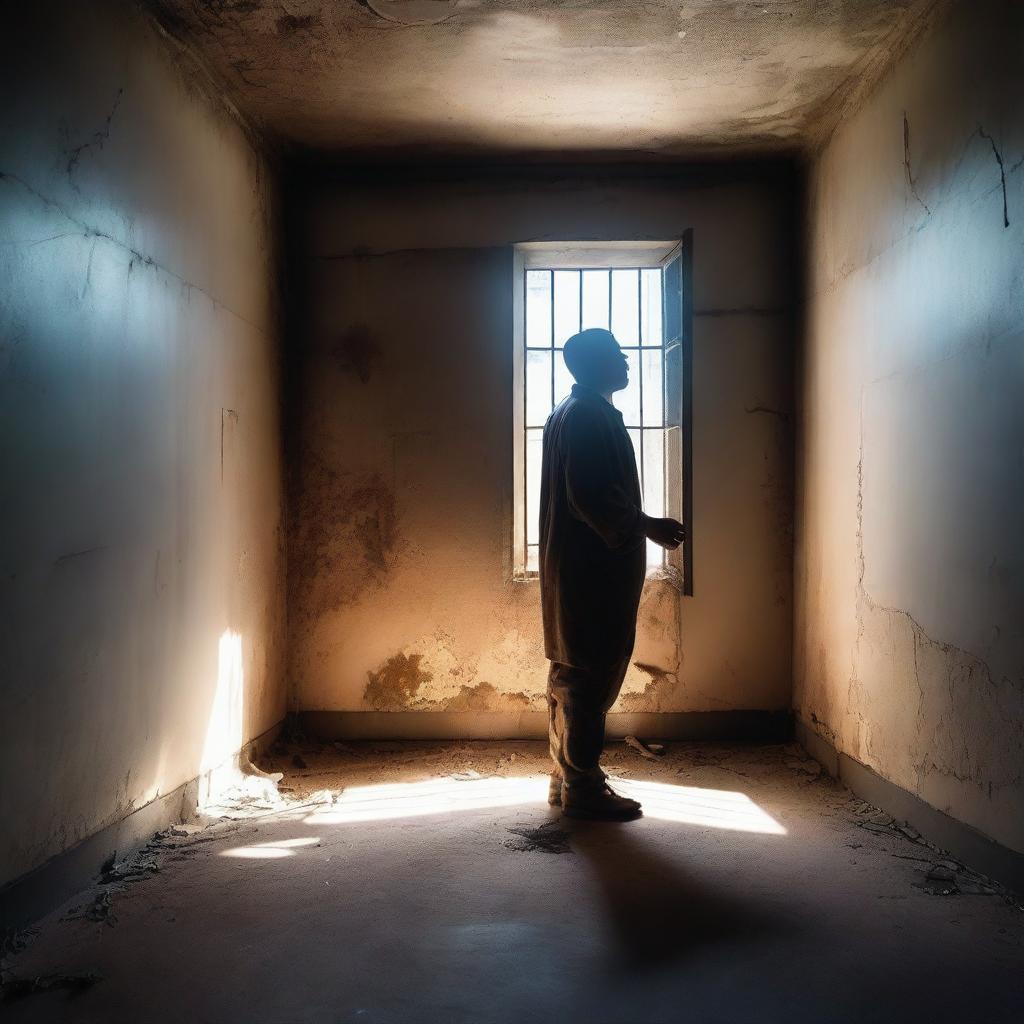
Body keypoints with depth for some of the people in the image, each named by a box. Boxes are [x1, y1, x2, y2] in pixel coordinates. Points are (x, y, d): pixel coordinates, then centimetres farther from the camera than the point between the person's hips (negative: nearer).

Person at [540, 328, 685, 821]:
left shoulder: (571, 412, 18)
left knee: (574, 673, 13)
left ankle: (569, 776, 21)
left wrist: (636, 526, 26)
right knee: (590, 675, -5)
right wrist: (646, 526, -17)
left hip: (576, 563, 11)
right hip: (593, 566, -11)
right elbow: (590, 495, -22)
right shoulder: (590, 415, -14)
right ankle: (582, 788, 2)